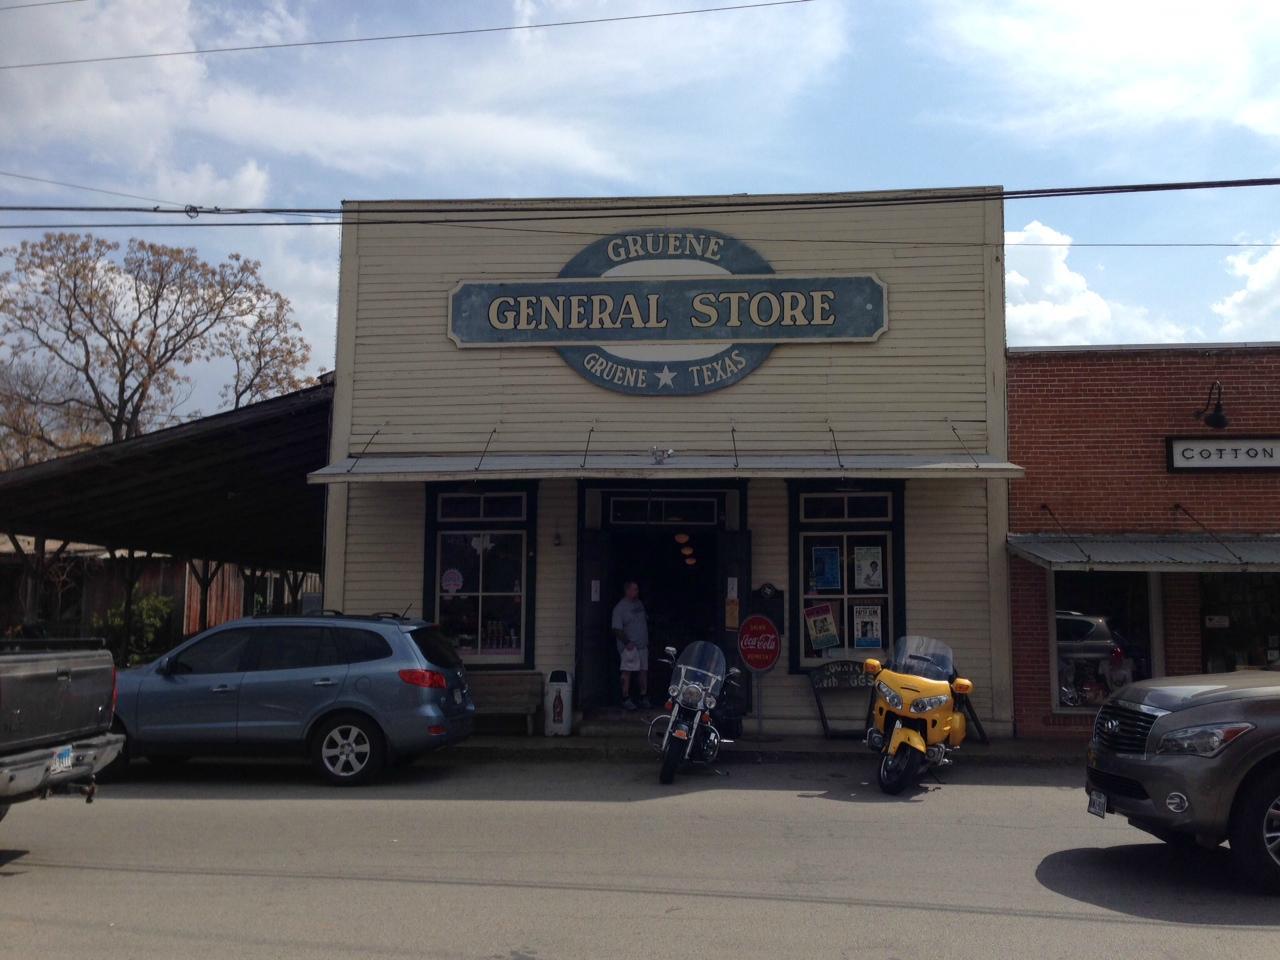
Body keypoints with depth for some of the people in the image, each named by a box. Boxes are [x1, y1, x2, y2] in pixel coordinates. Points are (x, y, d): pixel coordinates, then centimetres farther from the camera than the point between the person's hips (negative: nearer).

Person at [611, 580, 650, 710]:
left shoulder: (639, 604, 13)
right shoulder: (620, 608, -9)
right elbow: (617, 629, -14)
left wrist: (646, 640, 15)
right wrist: (627, 642, -19)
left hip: (642, 645, 7)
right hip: (629, 646, -7)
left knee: (643, 670, 8)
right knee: (627, 671, -7)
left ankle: (644, 698, 16)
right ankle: (626, 699, -2)